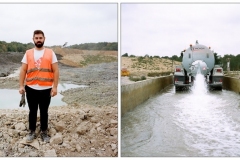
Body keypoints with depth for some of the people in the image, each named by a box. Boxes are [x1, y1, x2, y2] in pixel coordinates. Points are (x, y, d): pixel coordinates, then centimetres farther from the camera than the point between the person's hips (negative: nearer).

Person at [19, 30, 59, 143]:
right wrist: (21, 86, -3)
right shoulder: (28, 53, 5)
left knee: (44, 112, 9)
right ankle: (32, 132, 24)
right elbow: (23, 70, 5)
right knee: (32, 111, 11)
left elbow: (56, 71, -1)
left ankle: (44, 132, 22)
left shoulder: (50, 53, 1)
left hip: (46, 89, -1)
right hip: (31, 88, 1)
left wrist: (55, 87, -7)